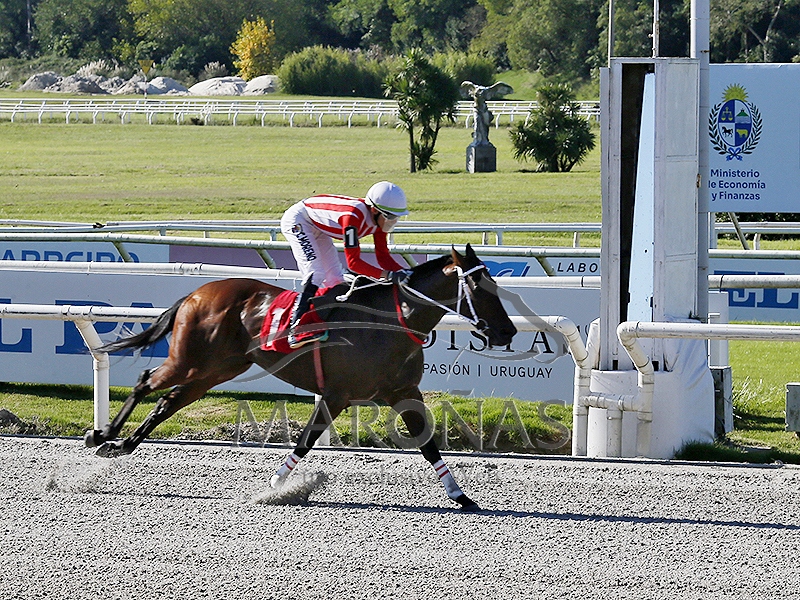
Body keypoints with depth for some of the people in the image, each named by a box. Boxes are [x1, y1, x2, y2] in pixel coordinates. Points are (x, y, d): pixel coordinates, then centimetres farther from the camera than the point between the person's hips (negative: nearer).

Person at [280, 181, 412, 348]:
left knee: (335, 279, 3)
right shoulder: (353, 216, -38)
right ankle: (296, 330, -28)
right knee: (316, 275, -23)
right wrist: (388, 275, -45)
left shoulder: (379, 219, -13)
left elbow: (383, 256, -7)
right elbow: (353, 262, -38)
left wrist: (403, 272, -25)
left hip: (318, 230, 9)